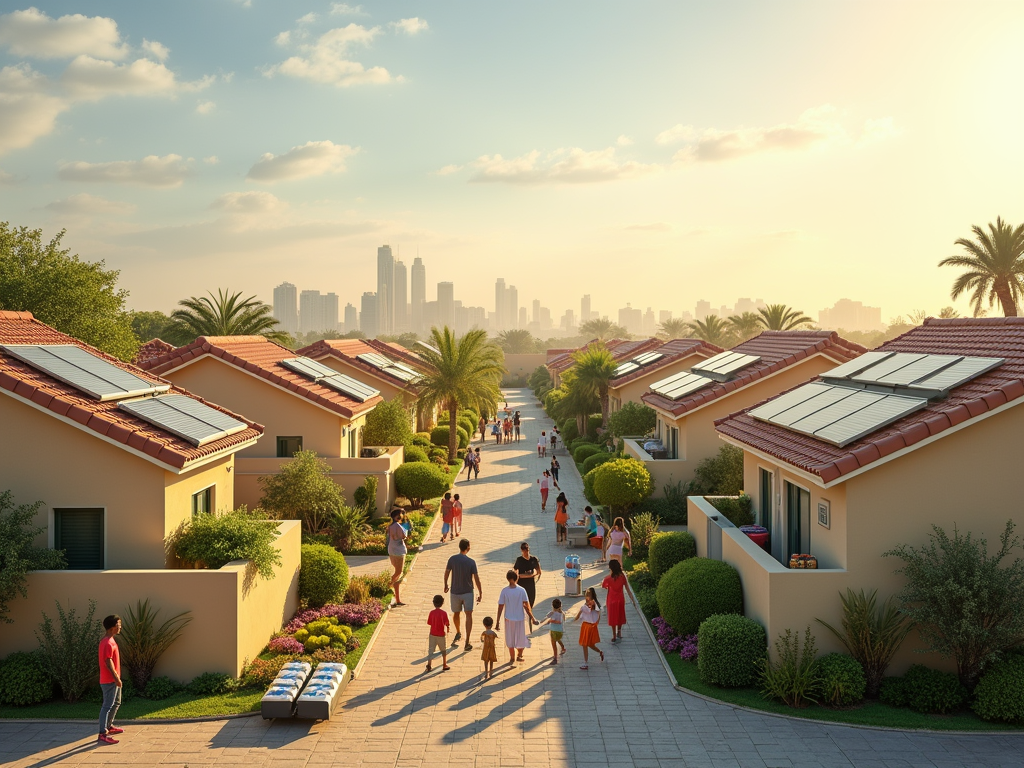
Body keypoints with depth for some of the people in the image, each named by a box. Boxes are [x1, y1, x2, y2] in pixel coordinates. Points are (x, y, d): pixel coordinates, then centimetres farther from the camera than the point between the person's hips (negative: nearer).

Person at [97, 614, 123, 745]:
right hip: (109, 680, -10)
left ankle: (109, 726, 35)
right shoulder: (108, 643, -22)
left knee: (116, 703, 22)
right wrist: (116, 678, -21)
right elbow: (108, 662, -25)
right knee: (107, 706, -9)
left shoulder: (109, 640, 11)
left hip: (113, 680, 10)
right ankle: (102, 735, -8)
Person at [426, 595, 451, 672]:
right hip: (441, 634, -1)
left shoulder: (431, 613, -9)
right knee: (443, 650, 16)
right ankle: (444, 665, 23)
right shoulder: (444, 613, -12)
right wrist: (446, 631, 16)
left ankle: (429, 665, -6)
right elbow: (446, 624, -5)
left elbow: (429, 623, -2)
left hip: (433, 634, 1)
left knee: (431, 650, 6)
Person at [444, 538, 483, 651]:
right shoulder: (471, 562, -12)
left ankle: (458, 633, 44)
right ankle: (467, 642, -10)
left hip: (455, 592, 3)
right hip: (467, 592, -2)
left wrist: (445, 585, 19)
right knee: (469, 615, -2)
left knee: (456, 613, 22)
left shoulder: (452, 559, -7)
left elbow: (446, 573, 2)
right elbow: (476, 578, -10)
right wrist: (480, 593, -2)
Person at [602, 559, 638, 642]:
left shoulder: (608, 578, -21)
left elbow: (603, 586, -3)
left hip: (611, 600, -3)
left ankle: (614, 637, 19)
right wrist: (633, 600, 1)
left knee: (613, 618, 12)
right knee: (620, 616, 22)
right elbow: (628, 590, -7)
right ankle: (619, 633, 33)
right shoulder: (622, 577, -13)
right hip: (620, 600, 3)